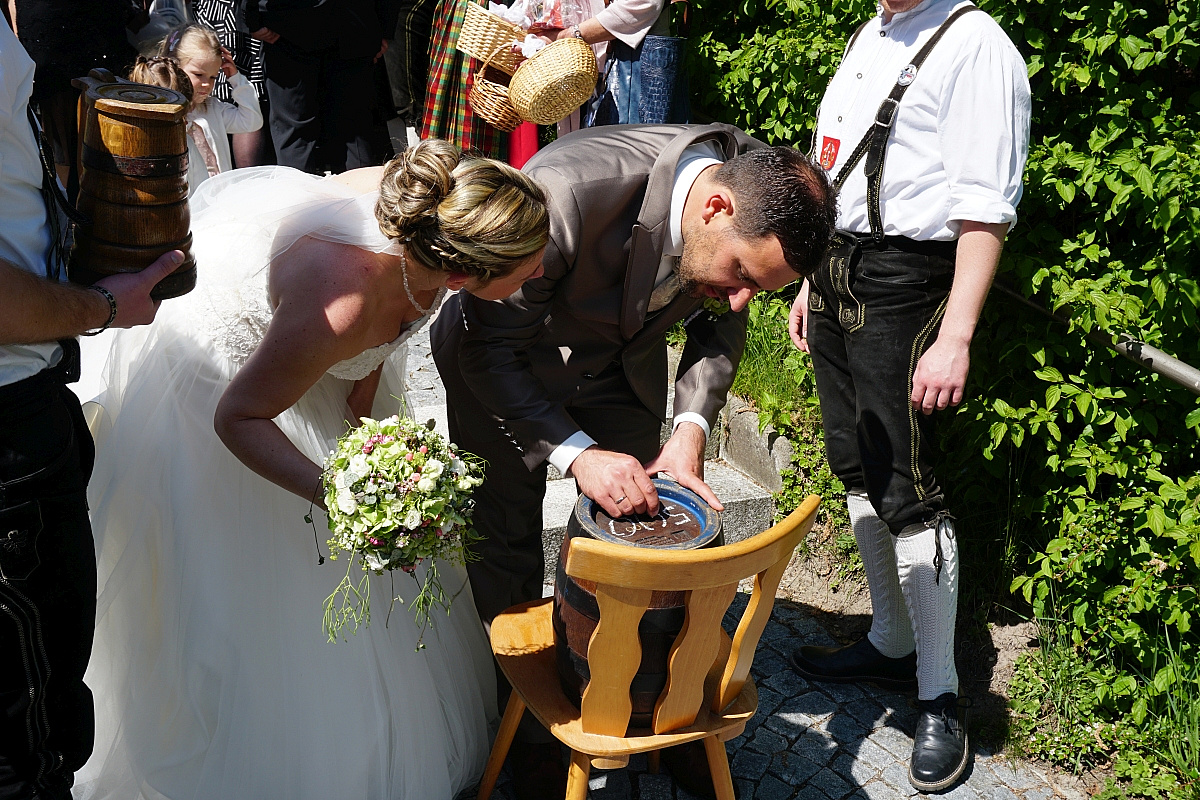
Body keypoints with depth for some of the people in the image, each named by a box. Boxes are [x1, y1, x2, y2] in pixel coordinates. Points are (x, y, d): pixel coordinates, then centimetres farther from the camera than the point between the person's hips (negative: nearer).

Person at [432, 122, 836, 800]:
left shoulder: (759, 202, -23)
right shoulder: (568, 191, -41)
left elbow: (721, 320, -3)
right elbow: (488, 348, -29)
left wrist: (693, 427, -18)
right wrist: (577, 453, -37)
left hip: (623, 357, 4)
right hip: (503, 355, -3)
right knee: (508, 545, 3)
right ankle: (528, 723, 25)